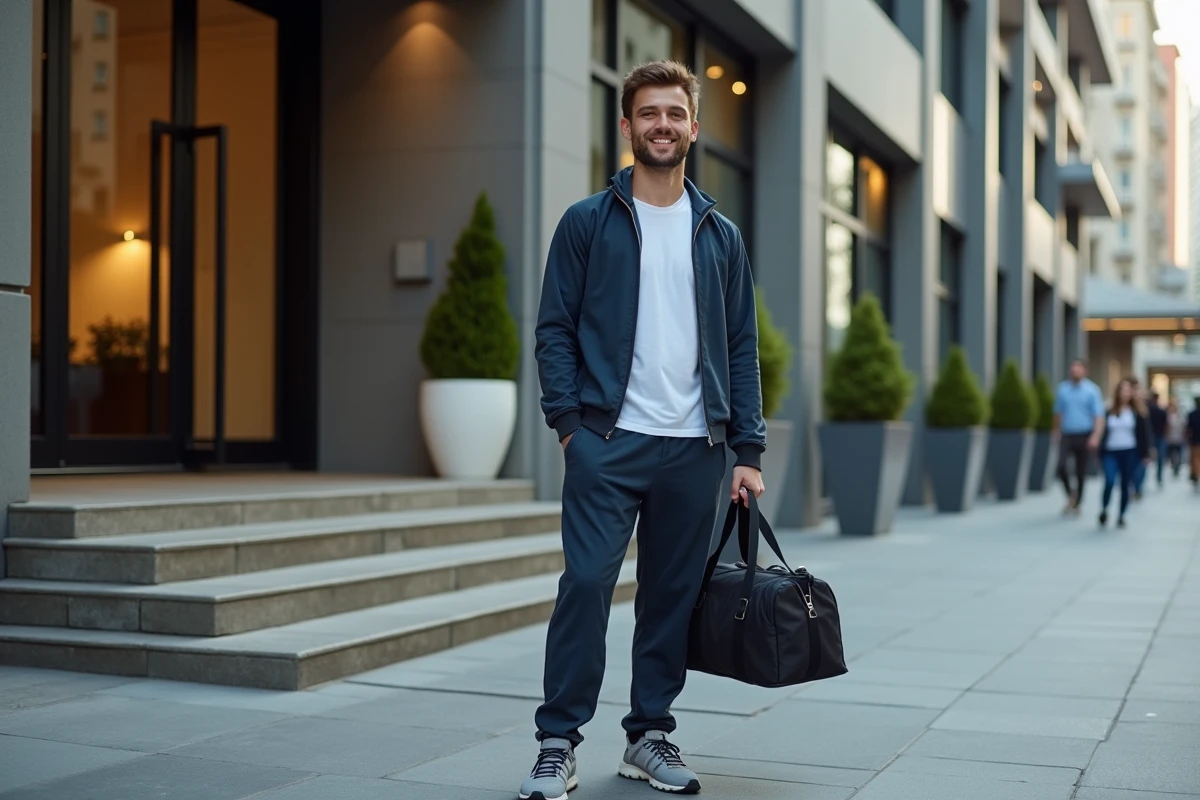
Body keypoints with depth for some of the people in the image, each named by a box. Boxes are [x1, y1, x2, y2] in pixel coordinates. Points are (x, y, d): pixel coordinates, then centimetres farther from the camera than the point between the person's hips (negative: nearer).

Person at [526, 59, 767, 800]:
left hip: (694, 447, 3)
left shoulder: (720, 234, 12)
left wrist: (748, 449, 4)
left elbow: (742, 347, 11)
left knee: (674, 595, 9)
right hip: (608, 441, -3)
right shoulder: (588, 222, 4)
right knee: (587, 583, -8)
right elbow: (554, 330, 1)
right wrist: (568, 422, -10)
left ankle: (651, 736, 22)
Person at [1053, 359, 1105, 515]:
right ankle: (1070, 493, 9)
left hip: (1084, 436, -2)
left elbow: (1099, 415, -9)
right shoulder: (1062, 388, 6)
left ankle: (1077, 504, 19)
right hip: (1067, 435, 2)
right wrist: (1057, 432, 17)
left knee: (1081, 472, 5)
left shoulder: (1092, 390, -3)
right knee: (1061, 466, -17)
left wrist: (1095, 436, -21)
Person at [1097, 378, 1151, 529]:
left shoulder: (1137, 412, 2)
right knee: (1109, 481, -17)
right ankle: (1104, 510, 4)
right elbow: (1104, 432, 9)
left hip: (1130, 453, 0)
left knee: (1126, 485, 4)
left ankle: (1121, 516, 17)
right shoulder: (1110, 412, 6)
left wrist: (1146, 454, -3)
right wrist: (1101, 453, 8)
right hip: (1111, 452, 0)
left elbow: (1144, 433, 2)